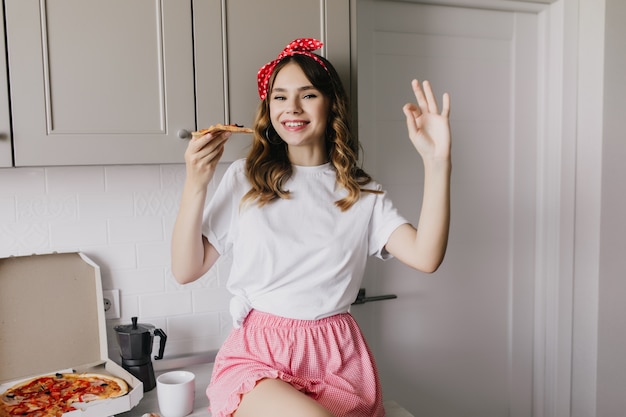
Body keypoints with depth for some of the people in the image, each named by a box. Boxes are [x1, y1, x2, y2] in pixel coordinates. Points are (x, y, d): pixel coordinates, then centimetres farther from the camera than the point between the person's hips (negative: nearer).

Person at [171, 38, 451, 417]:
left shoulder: (362, 193, 5)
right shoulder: (245, 179, 4)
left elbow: (426, 257, -11)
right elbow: (186, 270, 0)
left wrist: (437, 161, -19)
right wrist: (195, 185, -12)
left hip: (337, 360, 2)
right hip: (258, 357, -1)